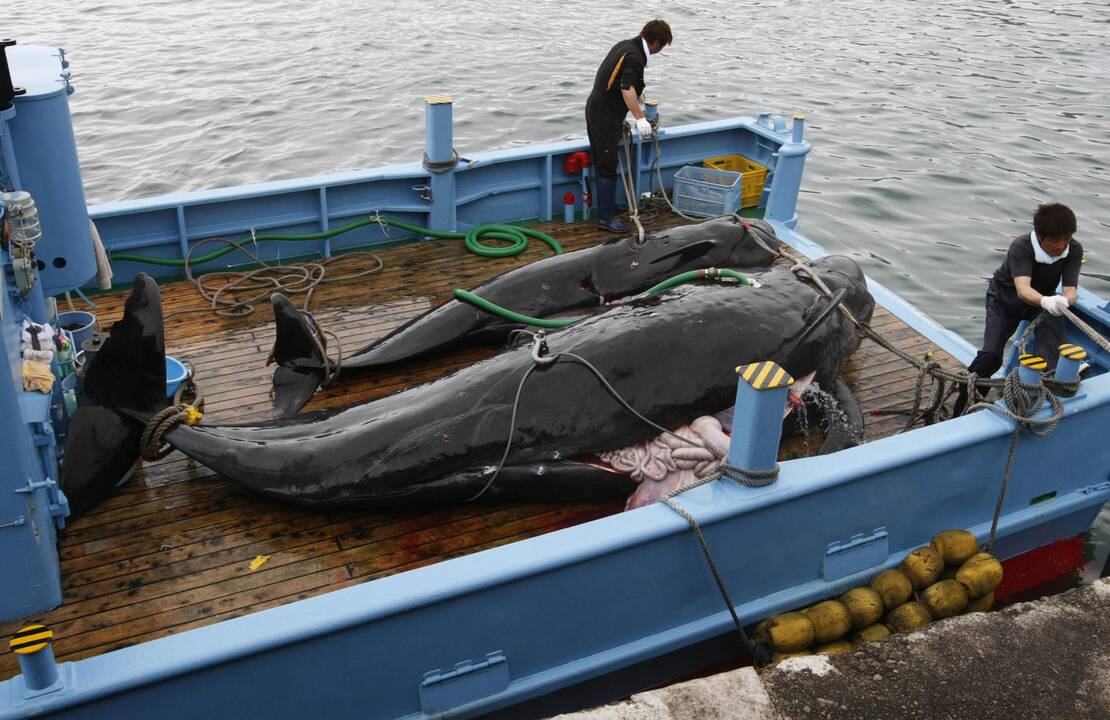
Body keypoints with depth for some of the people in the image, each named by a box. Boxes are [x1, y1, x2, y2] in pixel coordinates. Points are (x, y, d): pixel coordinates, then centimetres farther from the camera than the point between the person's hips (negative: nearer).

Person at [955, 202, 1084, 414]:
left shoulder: (1074, 250, -19)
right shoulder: (1020, 247, -31)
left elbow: (1071, 290, -27)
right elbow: (1023, 289, -44)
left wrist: (1063, 301, -53)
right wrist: (1045, 301, -67)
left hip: (1043, 300, 4)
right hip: (1006, 297, -4)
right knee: (991, 354, -16)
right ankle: (962, 407, -1)